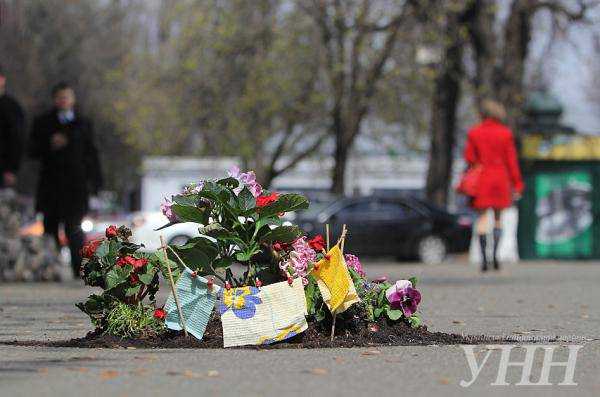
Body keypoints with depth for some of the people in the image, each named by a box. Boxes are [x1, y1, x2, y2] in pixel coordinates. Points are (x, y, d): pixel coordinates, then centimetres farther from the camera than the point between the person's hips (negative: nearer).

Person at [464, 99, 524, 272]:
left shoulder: (474, 133, -1)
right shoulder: (505, 133, -1)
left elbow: (469, 158, -1)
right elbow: (511, 160, -2)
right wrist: (517, 185, 2)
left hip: (481, 179, 0)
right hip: (501, 178, 0)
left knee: (482, 218, 0)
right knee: (498, 217, 13)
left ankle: (483, 257, -10)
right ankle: (495, 254, 1)